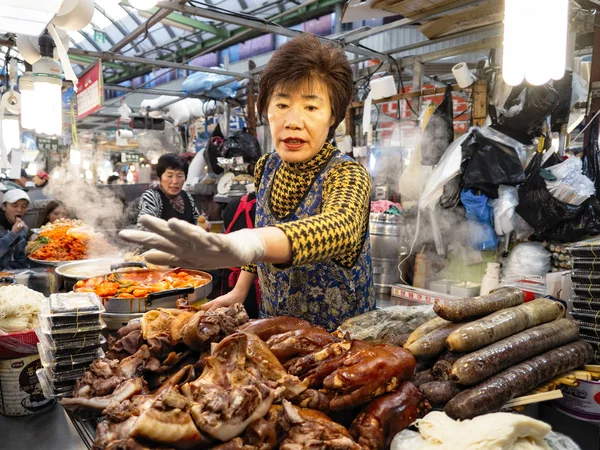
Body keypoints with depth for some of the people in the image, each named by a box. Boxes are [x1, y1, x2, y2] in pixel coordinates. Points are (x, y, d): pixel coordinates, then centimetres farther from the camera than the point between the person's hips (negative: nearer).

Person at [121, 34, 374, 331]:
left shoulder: (347, 175, -24)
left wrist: (248, 243, -63)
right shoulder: (266, 167, -7)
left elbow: (339, 227, -46)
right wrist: (240, 291, 5)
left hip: (340, 334, -5)